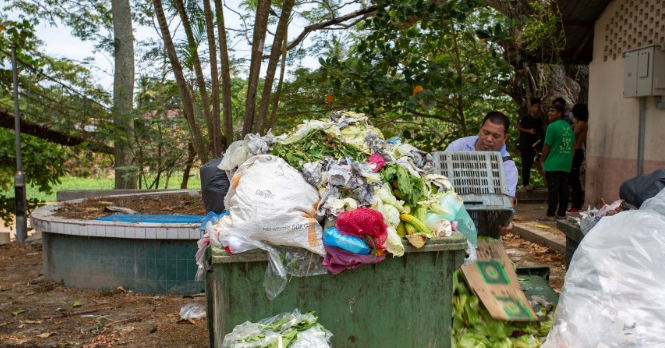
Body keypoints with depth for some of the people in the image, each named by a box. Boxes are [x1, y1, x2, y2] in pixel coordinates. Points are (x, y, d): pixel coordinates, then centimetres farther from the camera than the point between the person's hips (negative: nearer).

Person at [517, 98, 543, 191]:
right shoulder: (525, 117, -10)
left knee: (530, 164, 10)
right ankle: (525, 184, -1)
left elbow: (540, 131, 17)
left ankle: (527, 183, 17)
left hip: (533, 145, 6)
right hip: (524, 145, -6)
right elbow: (518, 127, -5)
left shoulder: (539, 120, 8)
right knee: (525, 164, -6)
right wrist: (528, 131, -19)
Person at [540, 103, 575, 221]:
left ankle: (551, 215, -4)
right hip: (566, 164, 7)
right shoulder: (569, 127, 10)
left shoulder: (553, 126, -13)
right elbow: (572, 144, 15)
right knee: (563, 190, 9)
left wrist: (542, 160, 0)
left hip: (553, 164, -7)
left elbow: (547, 145, -12)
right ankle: (561, 213, 15)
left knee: (553, 190, -5)